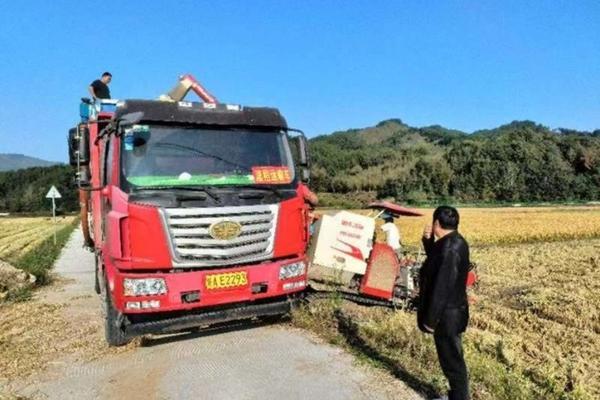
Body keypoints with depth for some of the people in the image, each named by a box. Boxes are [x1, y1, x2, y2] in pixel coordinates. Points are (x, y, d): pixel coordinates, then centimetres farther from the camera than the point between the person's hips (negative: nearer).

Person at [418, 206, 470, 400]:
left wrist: (430, 319, -18)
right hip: (452, 311, 10)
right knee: (451, 358, 23)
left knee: (452, 361, 6)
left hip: (447, 315, -10)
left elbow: (442, 288, -26)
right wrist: (428, 240, 5)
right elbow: (435, 260, 21)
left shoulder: (449, 248, -27)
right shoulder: (455, 241, 5)